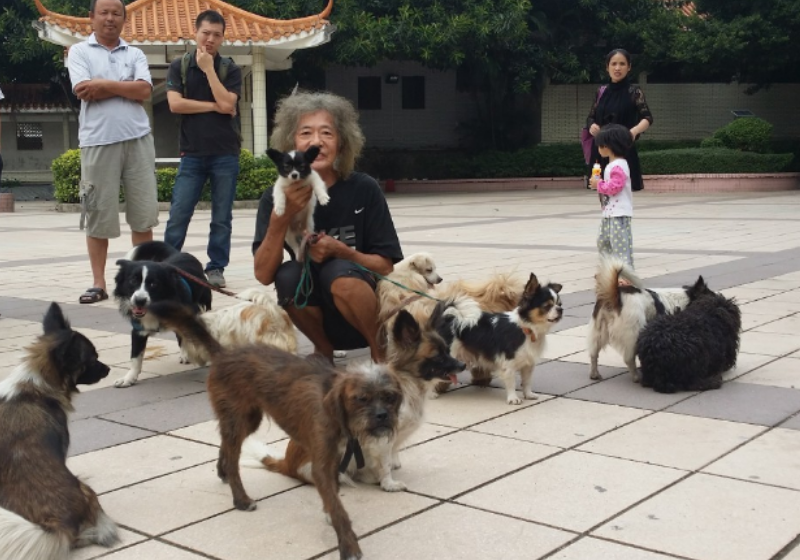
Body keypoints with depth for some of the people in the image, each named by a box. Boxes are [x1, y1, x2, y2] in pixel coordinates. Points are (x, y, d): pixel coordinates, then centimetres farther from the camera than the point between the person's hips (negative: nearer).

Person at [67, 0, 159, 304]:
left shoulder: (135, 54, 13)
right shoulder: (79, 51, 7)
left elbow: (145, 91, -3)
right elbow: (85, 92, -8)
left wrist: (104, 84, -7)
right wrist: (125, 87, -3)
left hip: (137, 139, 2)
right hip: (98, 142, -2)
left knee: (143, 212, 3)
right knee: (98, 214, 1)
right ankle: (98, 283, 9)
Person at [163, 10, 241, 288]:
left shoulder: (230, 69, 4)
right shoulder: (179, 66, 5)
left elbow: (227, 104, -11)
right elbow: (175, 104, -8)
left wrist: (209, 68, -8)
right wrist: (213, 106, -9)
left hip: (225, 153, 0)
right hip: (192, 153, 0)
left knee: (222, 217, 4)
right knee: (178, 215, -2)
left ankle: (216, 268, 13)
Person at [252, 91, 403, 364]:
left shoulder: (363, 189, -13)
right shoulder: (276, 197, -9)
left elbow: (387, 267, -10)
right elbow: (263, 275, -19)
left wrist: (340, 250, -26)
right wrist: (280, 218, -32)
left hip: (367, 314, -2)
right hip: (317, 316, 2)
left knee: (338, 272, -31)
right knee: (288, 275, -27)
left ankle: (381, 353, -6)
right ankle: (323, 350, 2)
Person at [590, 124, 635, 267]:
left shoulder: (618, 166, -18)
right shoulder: (613, 164, 15)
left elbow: (615, 187, -25)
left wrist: (599, 184, -14)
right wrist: (599, 184, 6)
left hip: (619, 214, -11)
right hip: (609, 213, 11)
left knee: (620, 244, -10)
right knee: (603, 242, 19)